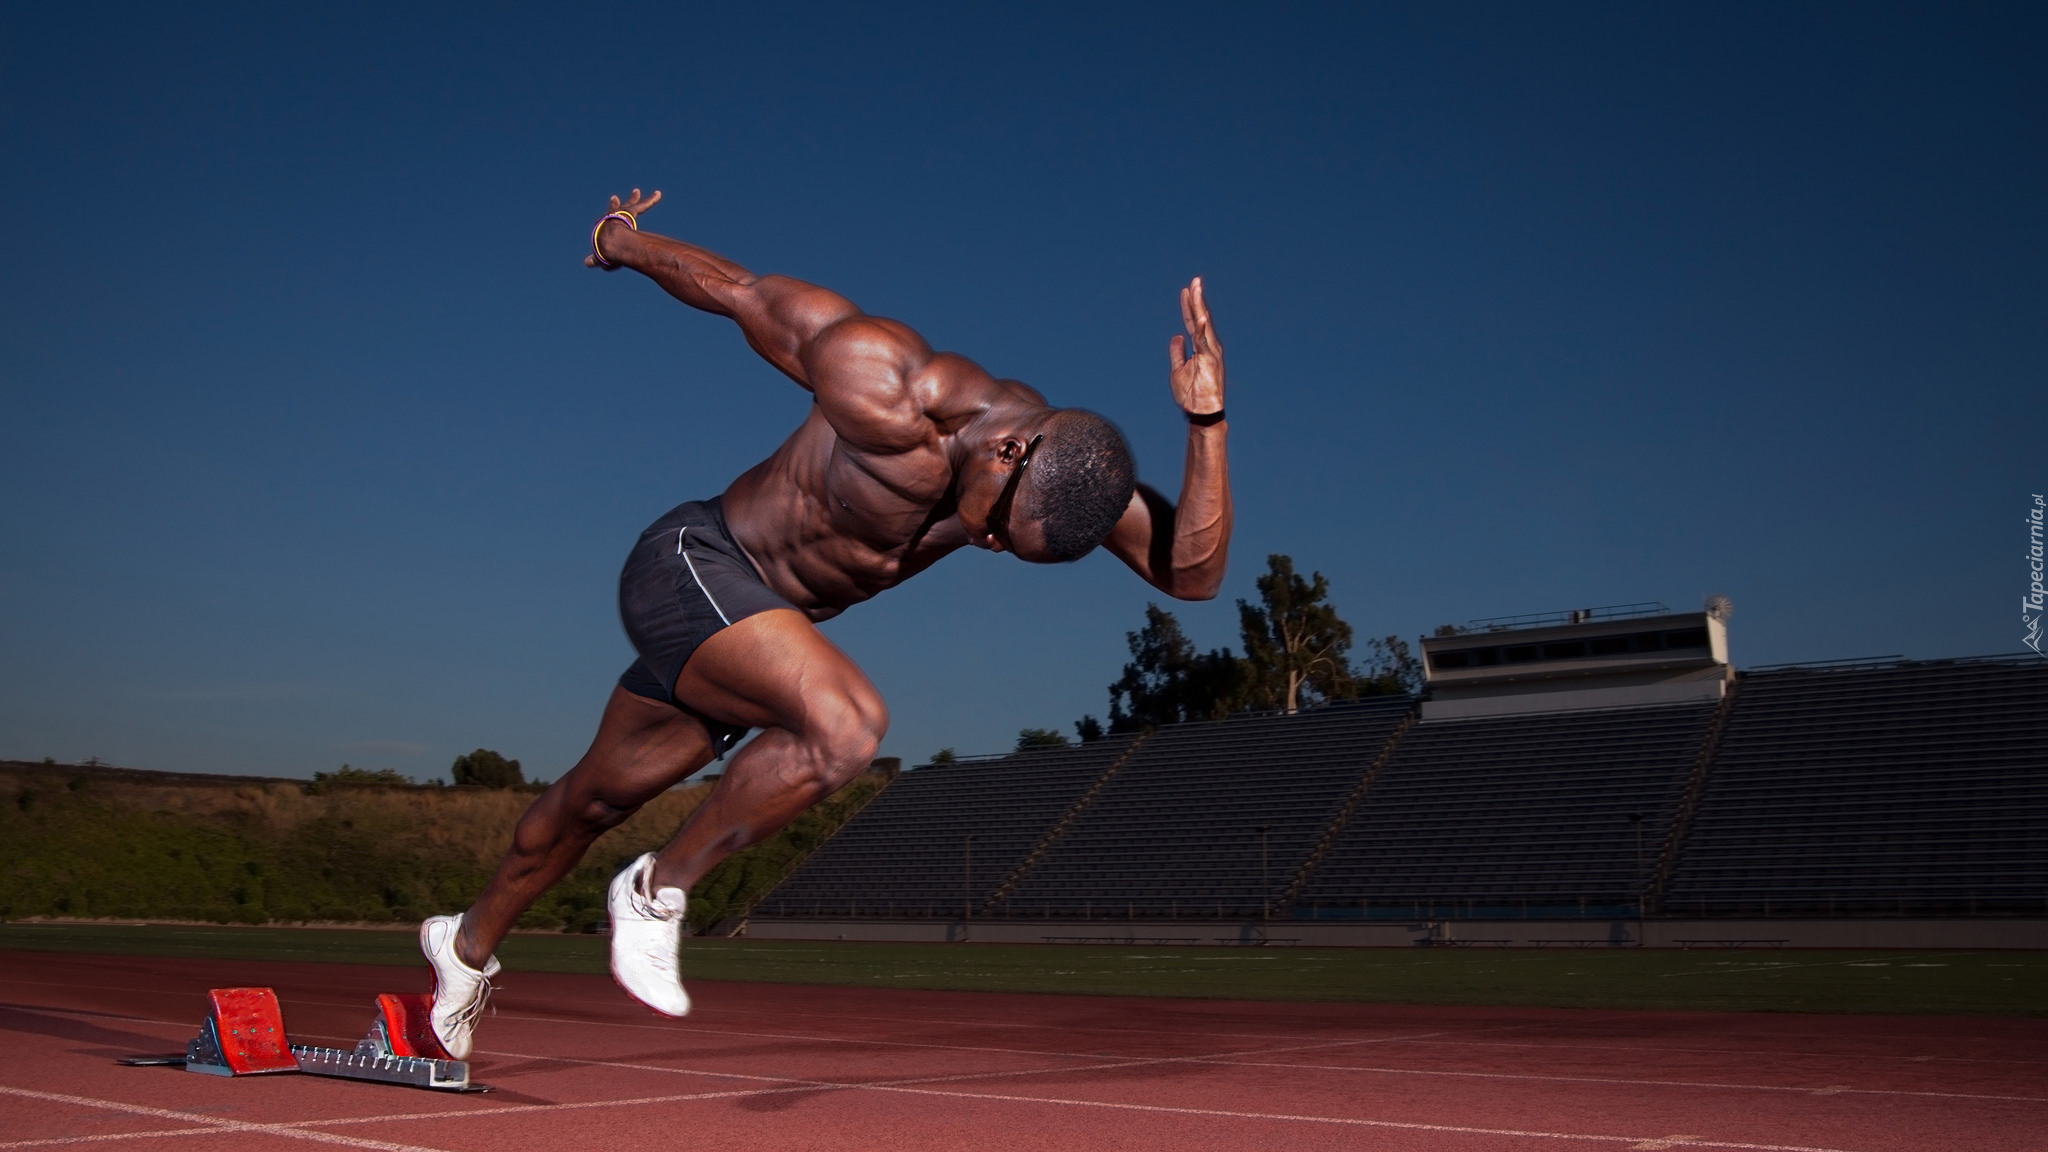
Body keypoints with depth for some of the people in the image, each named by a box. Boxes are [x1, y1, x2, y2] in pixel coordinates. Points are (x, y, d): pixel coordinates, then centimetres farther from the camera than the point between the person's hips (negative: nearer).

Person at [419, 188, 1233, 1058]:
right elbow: (747, 294, -17)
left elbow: (1190, 573, -19)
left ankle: (468, 948, 43)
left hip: (757, 628, 7)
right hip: (691, 564, -6)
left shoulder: (1067, 472, -13)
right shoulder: (888, 392, -31)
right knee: (847, 724, -30)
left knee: (599, 799, 20)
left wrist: (1206, 422, -31)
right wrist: (625, 245, 0)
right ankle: (659, 889, -9)